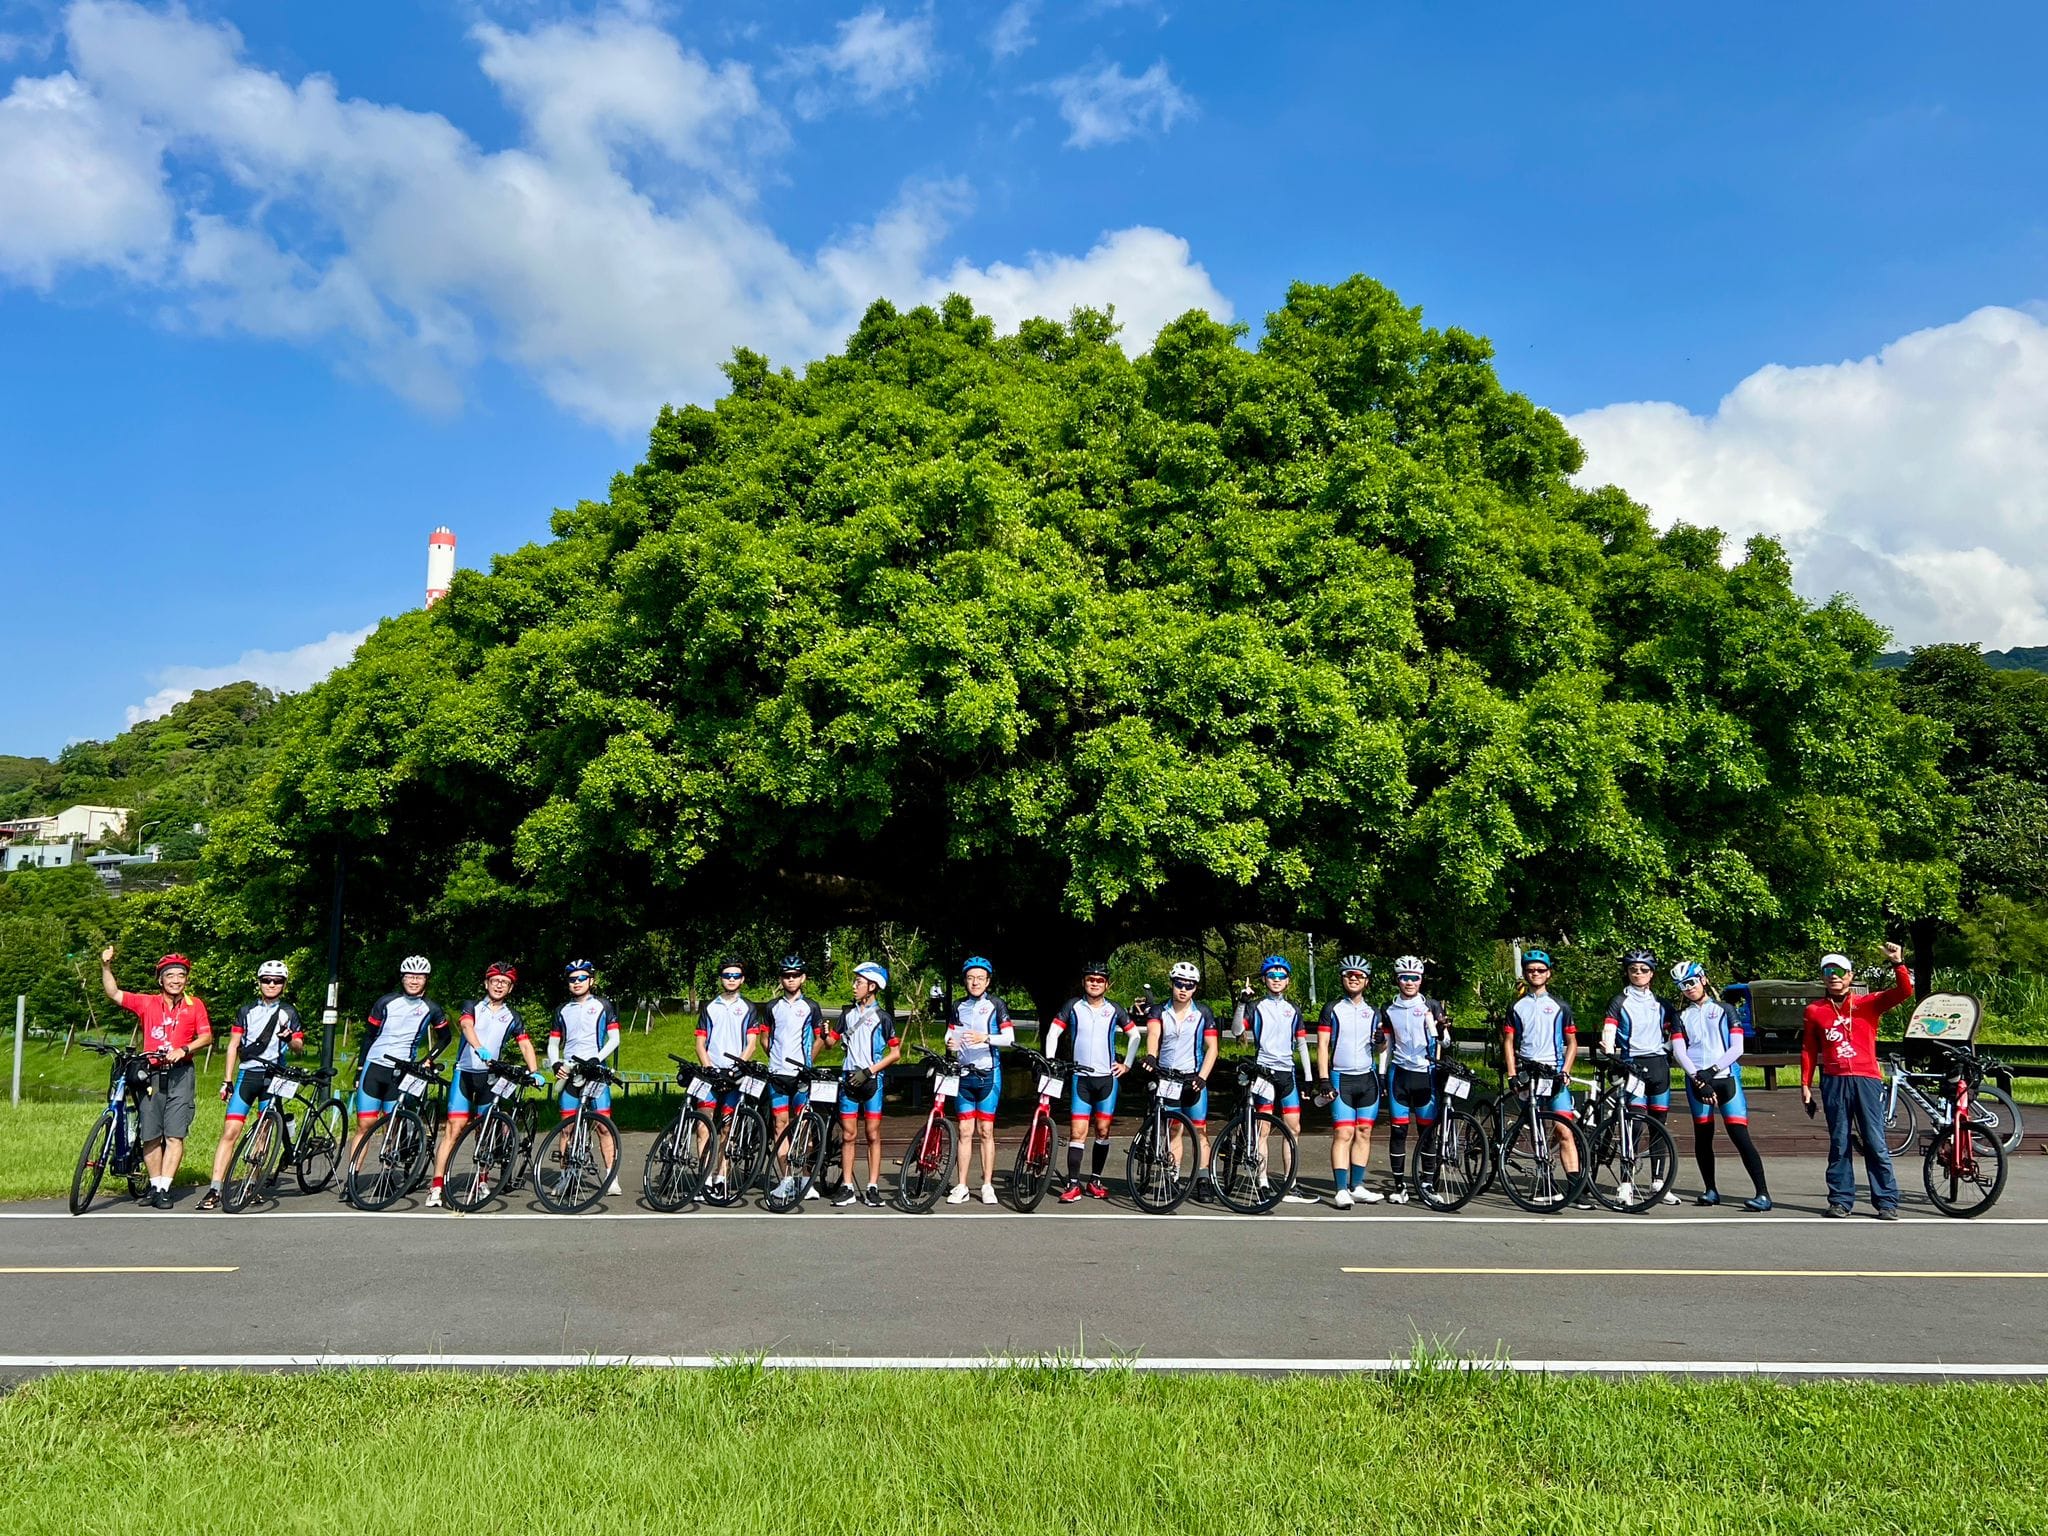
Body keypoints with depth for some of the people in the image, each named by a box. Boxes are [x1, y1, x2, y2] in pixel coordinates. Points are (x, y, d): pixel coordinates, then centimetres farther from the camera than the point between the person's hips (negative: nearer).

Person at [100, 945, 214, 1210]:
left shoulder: (195, 1005, 5)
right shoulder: (146, 1002, 8)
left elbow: (207, 1036, 0)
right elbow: (113, 993, 3)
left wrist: (184, 1049, -16)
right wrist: (106, 965, -8)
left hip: (180, 1073, -1)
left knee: (175, 1135, -6)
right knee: (150, 1135, 3)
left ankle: (164, 1189, -4)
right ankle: (155, 1185, 18)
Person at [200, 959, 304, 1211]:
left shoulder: (289, 1012, 9)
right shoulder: (246, 1011, 9)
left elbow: (299, 1044, 10)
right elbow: (233, 1045, 8)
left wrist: (290, 1038, -14)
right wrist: (227, 1080, 2)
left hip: (273, 1077, 0)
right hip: (247, 1074, 0)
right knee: (230, 1131, -9)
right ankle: (215, 1190, -10)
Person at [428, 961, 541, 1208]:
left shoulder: (513, 1018, 10)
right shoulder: (472, 1007, 2)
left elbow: (526, 1046, 1)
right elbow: (466, 1026, -19)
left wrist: (534, 1072, -16)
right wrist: (480, 1048, -39)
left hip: (490, 1076, 3)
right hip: (465, 1073, -3)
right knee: (454, 1129, -9)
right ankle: (436, 1186, -10)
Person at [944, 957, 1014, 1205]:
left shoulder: (996, 1005, 1)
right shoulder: (958, 1007, 11)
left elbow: (1009, 1038, -7)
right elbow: (949, 1036, 7)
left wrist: (985, 1038, -23)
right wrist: (951, 1043, -16)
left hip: (989, 1074, -2)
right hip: (964, 1074, 2)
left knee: (986, 1131, 0)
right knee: (965, 1131, 2)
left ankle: (987, 1185, 6)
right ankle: (961, 1187, 5)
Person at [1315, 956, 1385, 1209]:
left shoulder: (1372, 1011, 13)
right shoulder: (1332, 1008, 1)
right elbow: (1322, 1045, -3)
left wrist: (1380, 1040, -8)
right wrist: (1324, 1079, -12)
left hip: (1367, 1077, 4)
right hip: (1341, 1078, -4)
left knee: (1364, 1133, 5)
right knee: (1343, 1133, -10)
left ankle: (1357, 1185, 13)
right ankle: (1341, 1190, -9)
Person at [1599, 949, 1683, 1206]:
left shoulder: (1661, 1004, 15)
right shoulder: (1619, 1002, 3)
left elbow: (1670, 1035, 17)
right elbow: (1608, 1033, -9)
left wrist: (1667, 1051, -1)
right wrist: (1609, 1053, -26)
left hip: (1658, 1066, 4)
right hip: (1632, 1066, -4)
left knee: (1658, 1127, 7)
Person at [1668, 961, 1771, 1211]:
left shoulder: (1724, 1010, 8)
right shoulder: (1682, 1016, 14)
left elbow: (1736, 1048, -1)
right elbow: (1678, 1051, 1)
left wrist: (1712, 1069, -13)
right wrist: (1698, 1078, -13)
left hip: (1726, 1078, -3)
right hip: (1696, 1081, 3)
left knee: (1739, 1135, -11)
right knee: (1703, 1137, 5)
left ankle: (1763, 1194, -13)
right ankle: (1711, 1190, 16)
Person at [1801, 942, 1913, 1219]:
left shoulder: (1868, 1004, 6)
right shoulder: (1814, 1011, 9)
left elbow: (1904, 991, -6)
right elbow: (1808, 1050, 13)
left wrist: (1898, 964, -21)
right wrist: (1805, 1084, 9)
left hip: (1866, 1080, -1)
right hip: (1834, 1082, 1)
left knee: (1875, 1144, -1)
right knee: (1838, 1144, 5)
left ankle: (1887, 1202, 4)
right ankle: (1840, 1200, 11)